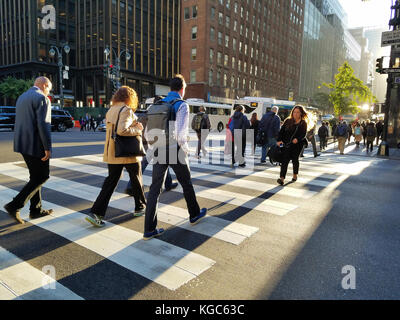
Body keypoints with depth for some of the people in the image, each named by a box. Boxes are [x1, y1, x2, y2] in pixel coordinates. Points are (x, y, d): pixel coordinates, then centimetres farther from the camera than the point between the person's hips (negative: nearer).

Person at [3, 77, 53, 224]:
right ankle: (15, 206, -3)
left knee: (35, 177, 16)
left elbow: (21, 122, 19)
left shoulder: (22, 97, 17)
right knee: (41, 177, 1)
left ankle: (36, 209, 22)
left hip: (22, 144, 9)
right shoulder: (42, 98, -12)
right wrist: (48, 148, -18)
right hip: (36, 145, -9)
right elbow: (43, 125, -20)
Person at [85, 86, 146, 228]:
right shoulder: (126, 110, -14)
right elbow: (122, 130, -27)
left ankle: (96, 213, 2)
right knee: (136, 180, 13)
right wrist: (137, 130, -12)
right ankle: (140, 207, 30)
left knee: (111, 181, 9)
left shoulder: (110, 111, 12)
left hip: (112, 153, 7)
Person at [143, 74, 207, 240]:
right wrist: (185, 149, -5)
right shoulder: (182, 105, -9)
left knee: (155, 188, 5)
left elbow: (148, 132, 10)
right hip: (175, 152, -5)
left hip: (159, 152, 5)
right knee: (186, 184, 16)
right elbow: (181, 133, -21)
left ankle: (149, 229, 6)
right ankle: (194, 215, 36)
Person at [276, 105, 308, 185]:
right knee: (285, 160, -11)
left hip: (297, 145, 0)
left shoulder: (303, 123, 1)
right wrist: (279, 140, -10)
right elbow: (282, 131, 3)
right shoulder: (288, 121, 6)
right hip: (287, 144, 1)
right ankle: (282, 178, -17)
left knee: (295, 159, 10)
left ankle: (295, 175, 34)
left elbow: (303, 134, -5)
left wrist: (297, 139, -25)